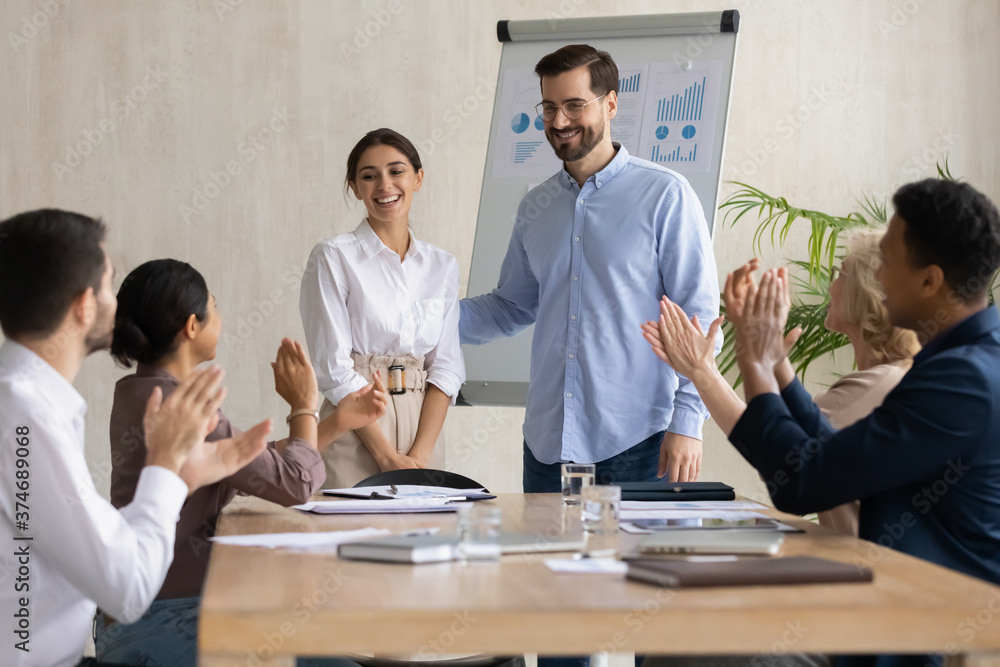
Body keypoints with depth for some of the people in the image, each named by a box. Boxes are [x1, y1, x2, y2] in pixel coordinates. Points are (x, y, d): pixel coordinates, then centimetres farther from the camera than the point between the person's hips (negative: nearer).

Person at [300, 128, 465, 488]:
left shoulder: (442, 265, 9)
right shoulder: (332, 257, -3)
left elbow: (446, 366, 5)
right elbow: (334, 367, -9)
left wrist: (420, 454, -8)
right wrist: (387, 456, -13)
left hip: (423, 428, 4)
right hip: (357, 434, -4)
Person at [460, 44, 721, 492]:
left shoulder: (665, 195, -4)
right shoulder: (535, 208, 13)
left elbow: (698, 315, -5)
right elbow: (512, 306, 23)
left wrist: (686, 422, -12)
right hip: (548, 441, 5)